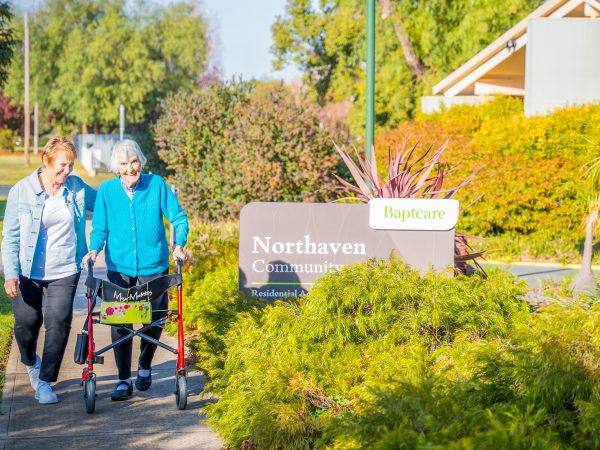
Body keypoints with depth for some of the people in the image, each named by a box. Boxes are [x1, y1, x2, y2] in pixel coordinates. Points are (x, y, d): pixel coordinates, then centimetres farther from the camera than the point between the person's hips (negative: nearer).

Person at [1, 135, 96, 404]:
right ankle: (31, 362, 38)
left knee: (58, 322, -9)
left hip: (64, 271, 1)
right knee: (26, 321, 6)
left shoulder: (77, 188, 0)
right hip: (28, 272, -1)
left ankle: (45, 381, 2)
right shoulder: (22, 191, -6)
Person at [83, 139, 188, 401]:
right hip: (119, 268, 0)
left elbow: (178, 218, 0)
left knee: (155, 320, 8)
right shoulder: (107, 190, -3)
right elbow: (100, 228, 2)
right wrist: (94, 249, -16)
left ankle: (145, 367, 34)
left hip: (154, 266, 0)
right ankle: (124, 381, 8)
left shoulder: (156, 184, -6)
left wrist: (179, 245, -16)